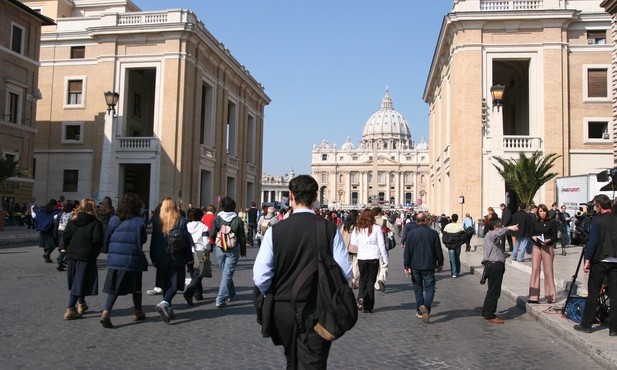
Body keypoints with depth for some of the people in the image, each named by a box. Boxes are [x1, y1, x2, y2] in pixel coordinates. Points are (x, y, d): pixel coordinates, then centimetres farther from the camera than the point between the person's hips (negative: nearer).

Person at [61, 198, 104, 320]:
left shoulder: (72, 221, 6)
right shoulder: (95, 223, -9)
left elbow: (65, 237, 0)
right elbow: (97, 240, -16)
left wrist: (70, 248, 13)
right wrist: (95, 251, 2)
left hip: (72, 255, 6)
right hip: (87, 256, -6)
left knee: (76, 282, 20)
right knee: (79, 283, -2)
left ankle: (81, 305, 33)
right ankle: (70, 310, -7)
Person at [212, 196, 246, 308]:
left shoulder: (217, 219, -4)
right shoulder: (238, 220, -6)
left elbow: (213, 234, -1)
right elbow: (242, 237, -2)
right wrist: (243, 250, 10)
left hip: (220, 249, 2)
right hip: (233, 250, -2)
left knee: (225, 273, 19)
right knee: (227, 274, -3)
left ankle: (231, 294, 33)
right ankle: (220, 300, -10)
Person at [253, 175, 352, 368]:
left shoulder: (275, 230, -8)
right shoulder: (329, 229, -9)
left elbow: (260, 276, -11)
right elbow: (345, 272, -9)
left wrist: (271, 297, 10)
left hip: (283, 309, 2)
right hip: (317, 309, -2)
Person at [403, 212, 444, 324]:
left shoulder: (410, 234, -2)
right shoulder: (433, 233, -4)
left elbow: (407, 252, -3)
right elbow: (438, 251, 1)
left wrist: (407, 266, 1)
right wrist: (440, 264, 13)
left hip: (415, 267, 2)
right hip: (428, 267, -2)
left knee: (418, 288, 14)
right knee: (429, 288, 2)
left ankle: (420, 311, 19)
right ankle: (425, 306, -22)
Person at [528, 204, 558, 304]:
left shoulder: (552, 222, -1)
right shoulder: (536, 222, 11)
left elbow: (554, 236, -4)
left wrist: (547, 241, -22)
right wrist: (533, 237, -7)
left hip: (547, 248, -4)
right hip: (536, 247, 4)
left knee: (548, 271, 0)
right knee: (535, 270, 0)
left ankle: (550, 296, 10)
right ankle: (533, 296, 2)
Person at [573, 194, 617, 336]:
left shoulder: (597, 219, -9)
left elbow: (592, 242, -13)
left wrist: (587, 260, -8)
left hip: (600, 260, -4)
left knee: (593, 294, 4)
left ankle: (586, 325, 10)